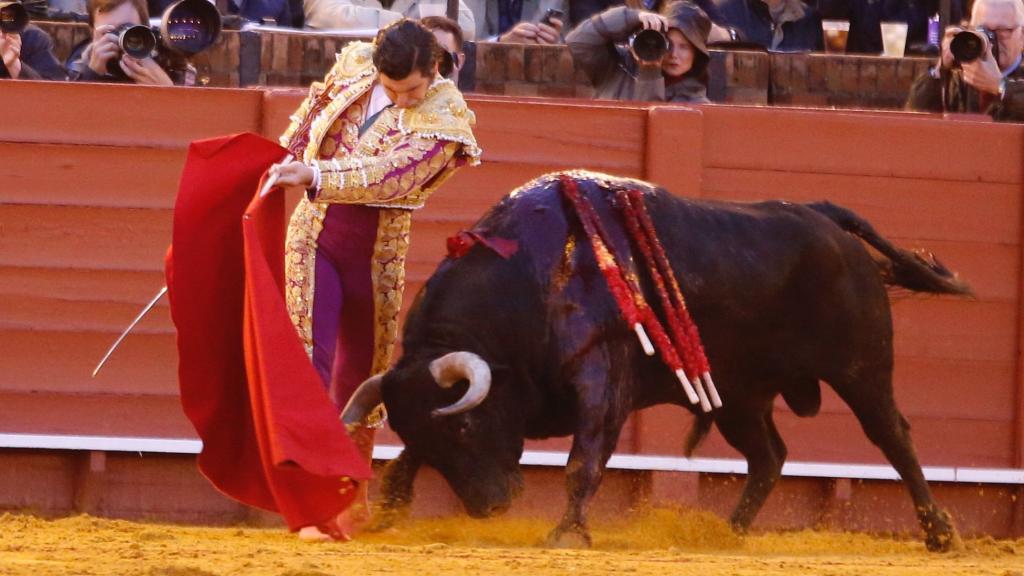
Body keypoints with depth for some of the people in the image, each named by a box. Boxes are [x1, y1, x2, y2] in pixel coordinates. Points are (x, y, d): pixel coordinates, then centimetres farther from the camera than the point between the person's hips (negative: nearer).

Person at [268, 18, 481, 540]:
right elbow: (313, 111, 15)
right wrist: (283, 160, 22)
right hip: (314, 231, 1)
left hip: (378, 250, -1)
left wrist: (314, 175, -35)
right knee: (311, 354, -12)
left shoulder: (444, 121, -17)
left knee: (361, 370, 10)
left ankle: (351, 495, 28)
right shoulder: (354, 64, -6)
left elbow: (389, 176, -29)